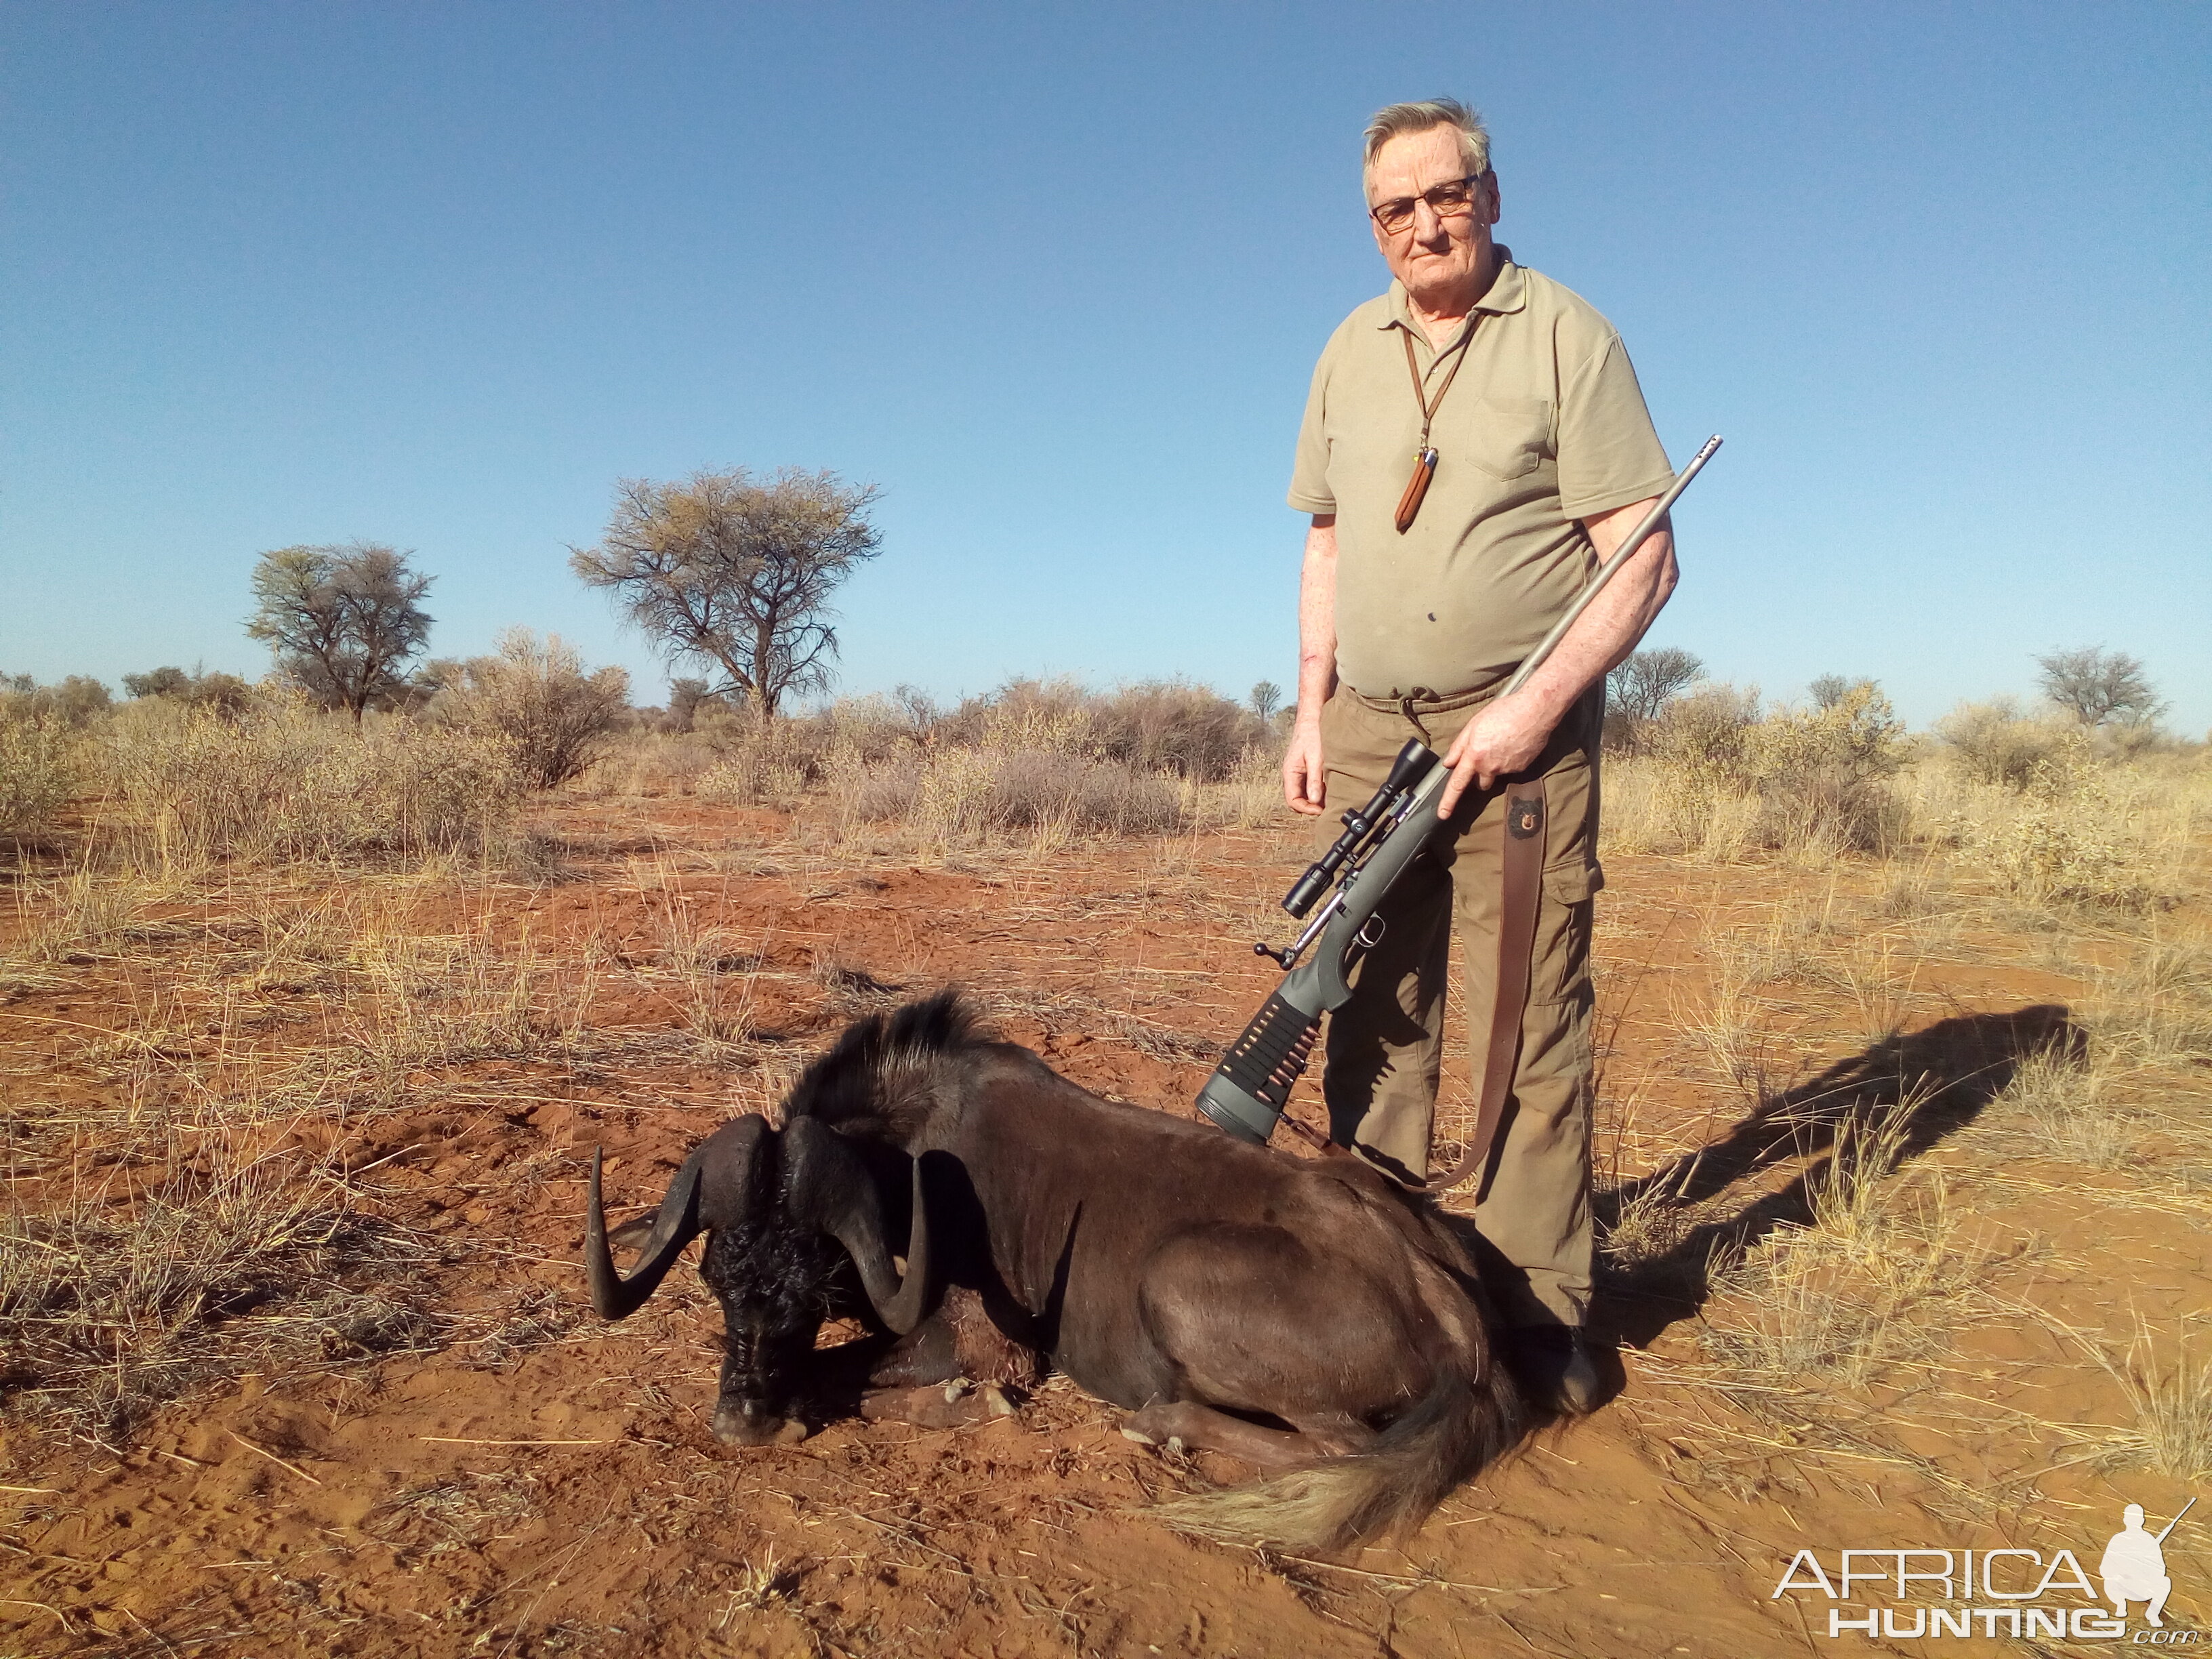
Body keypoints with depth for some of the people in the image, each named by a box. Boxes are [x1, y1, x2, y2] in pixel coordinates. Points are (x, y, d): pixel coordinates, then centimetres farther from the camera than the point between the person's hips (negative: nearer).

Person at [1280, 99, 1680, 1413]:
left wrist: (1535, 705, -16)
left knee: (1533, 1028, -3)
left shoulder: (1566, 337, -2)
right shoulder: (1350, 351, 15)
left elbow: (1644, 562, -6)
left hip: (1517, 728, -4)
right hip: (1368, 728, 5)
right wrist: (1312, 709, 10)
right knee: (1376, 1017, 7)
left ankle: (1542, 1318, 8)